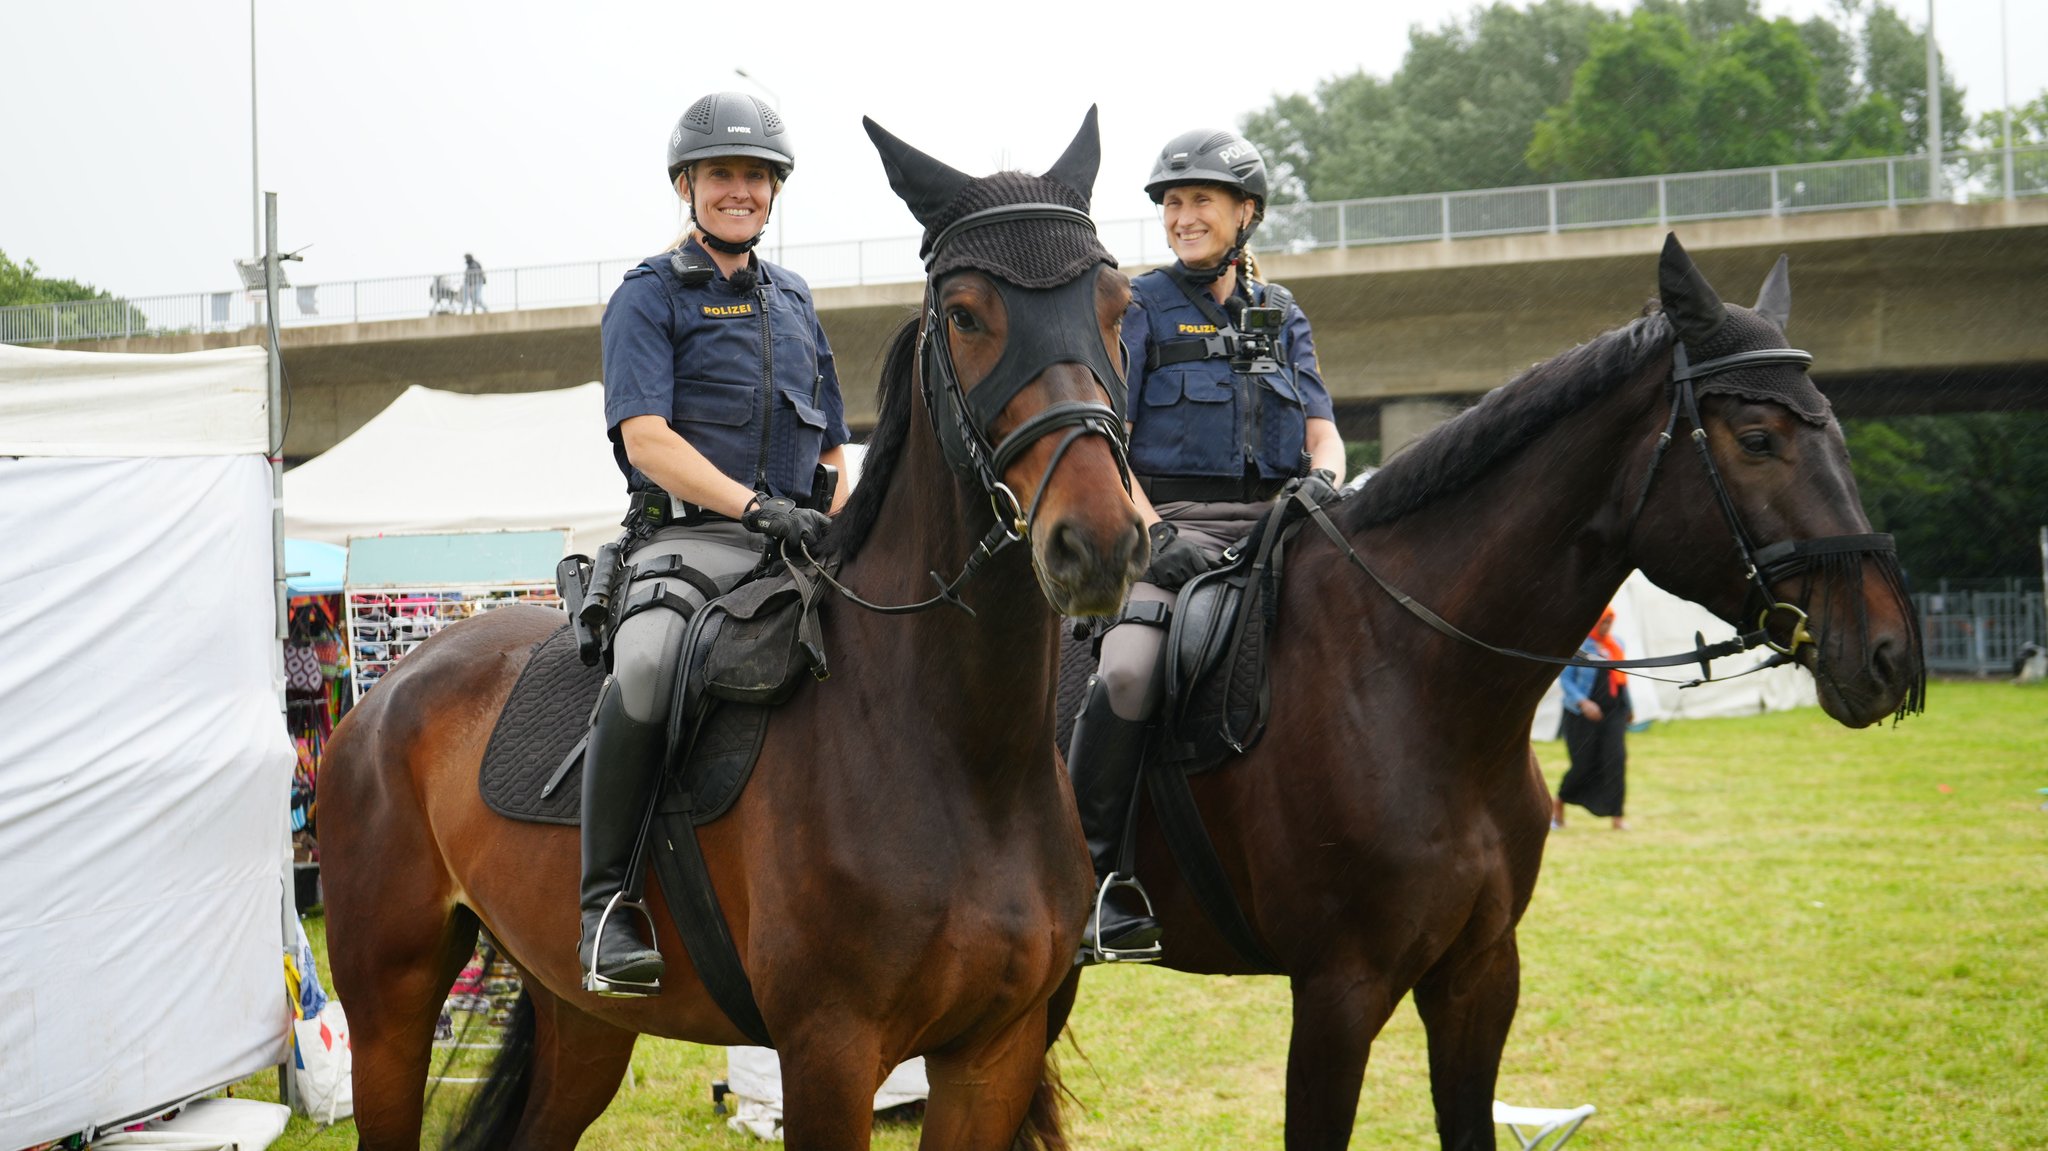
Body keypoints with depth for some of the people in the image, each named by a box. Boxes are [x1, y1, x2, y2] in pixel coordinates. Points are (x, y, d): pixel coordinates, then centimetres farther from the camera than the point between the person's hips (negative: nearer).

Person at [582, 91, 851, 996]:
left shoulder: (792, 301, 22)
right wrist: (755, 506, -21)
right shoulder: (650, 296, 4)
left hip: (797, 542, 6)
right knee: (647, 664, -35)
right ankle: (607, 904, -27)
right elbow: (647, 438, -10)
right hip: (688, 538, -6)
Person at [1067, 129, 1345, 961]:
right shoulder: (1141, 309, 6)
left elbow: (1321, 432, 12)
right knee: (1127, 676, -31)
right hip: (1169, 525, -4)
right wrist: (1154, 534, -15)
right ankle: (1086, 872, -20)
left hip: (1272, 527, 4)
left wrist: (1322, 481, -11)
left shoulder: (1280, 315, 18)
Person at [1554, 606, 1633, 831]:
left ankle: (1616, 815, -7)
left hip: (1613, 711, 4)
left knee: (1616, 758, -11)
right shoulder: (1577, 645, -9)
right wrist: (1583, 703, -24)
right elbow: (1565, 680, -11)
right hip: (1582, 715, -4)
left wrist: (1629, 707, 25)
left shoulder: (1616, 644, 9)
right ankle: (1558, 803, 24)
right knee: (1583, 764, -2)